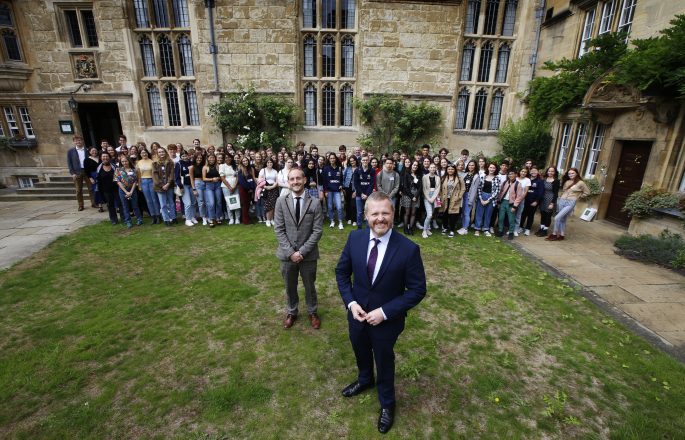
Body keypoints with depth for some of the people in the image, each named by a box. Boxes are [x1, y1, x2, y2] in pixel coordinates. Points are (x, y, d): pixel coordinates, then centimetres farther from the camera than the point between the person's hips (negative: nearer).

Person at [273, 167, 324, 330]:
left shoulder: (315, 203, -9)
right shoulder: (281, 201, -5)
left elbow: (317, 231, -10)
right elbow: (278, 229, -5)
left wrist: (302, 251, -15)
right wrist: (290, 251, -13)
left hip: (308, 254, -1)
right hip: (287, 254, 1)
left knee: (310, 285, 17)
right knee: (290, 286, 19)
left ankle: (313, 313, 41)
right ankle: (291, 312, 43)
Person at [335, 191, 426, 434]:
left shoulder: (409, 249, -25)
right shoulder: (355, 238, -14)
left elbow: (417, 290, -17)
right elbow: (342, 271, -2)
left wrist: (385, 312, -21)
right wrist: (350, 302, -13)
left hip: (386, 320, -3)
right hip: (357, 313, 4)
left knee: (384, 361, 22)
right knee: (361, 352, 30)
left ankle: (387, 404, 53)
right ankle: (364, 380, 64)